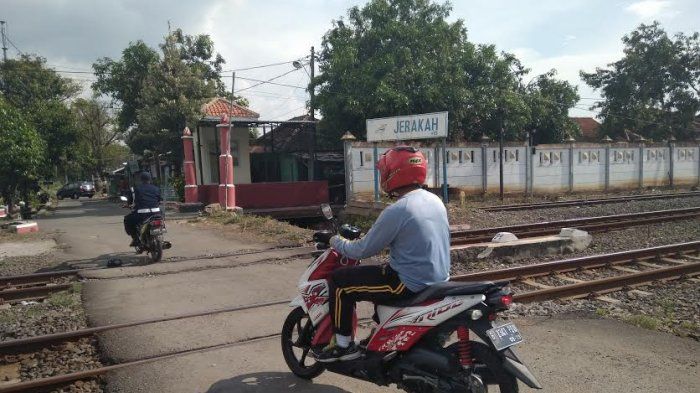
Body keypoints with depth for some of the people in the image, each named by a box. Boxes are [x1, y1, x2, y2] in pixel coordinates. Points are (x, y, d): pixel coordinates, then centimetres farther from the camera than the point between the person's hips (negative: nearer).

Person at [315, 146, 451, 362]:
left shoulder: (396, 211, -21)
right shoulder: (435, 200, 5)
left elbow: (364, 250, -12)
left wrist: (337, 242, 7)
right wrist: (368, 236, 23)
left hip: (411, 285, -9)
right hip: (439, 278, 9)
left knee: (339, 281, 0)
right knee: (381, 271, 34)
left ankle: (343, 344, 11)